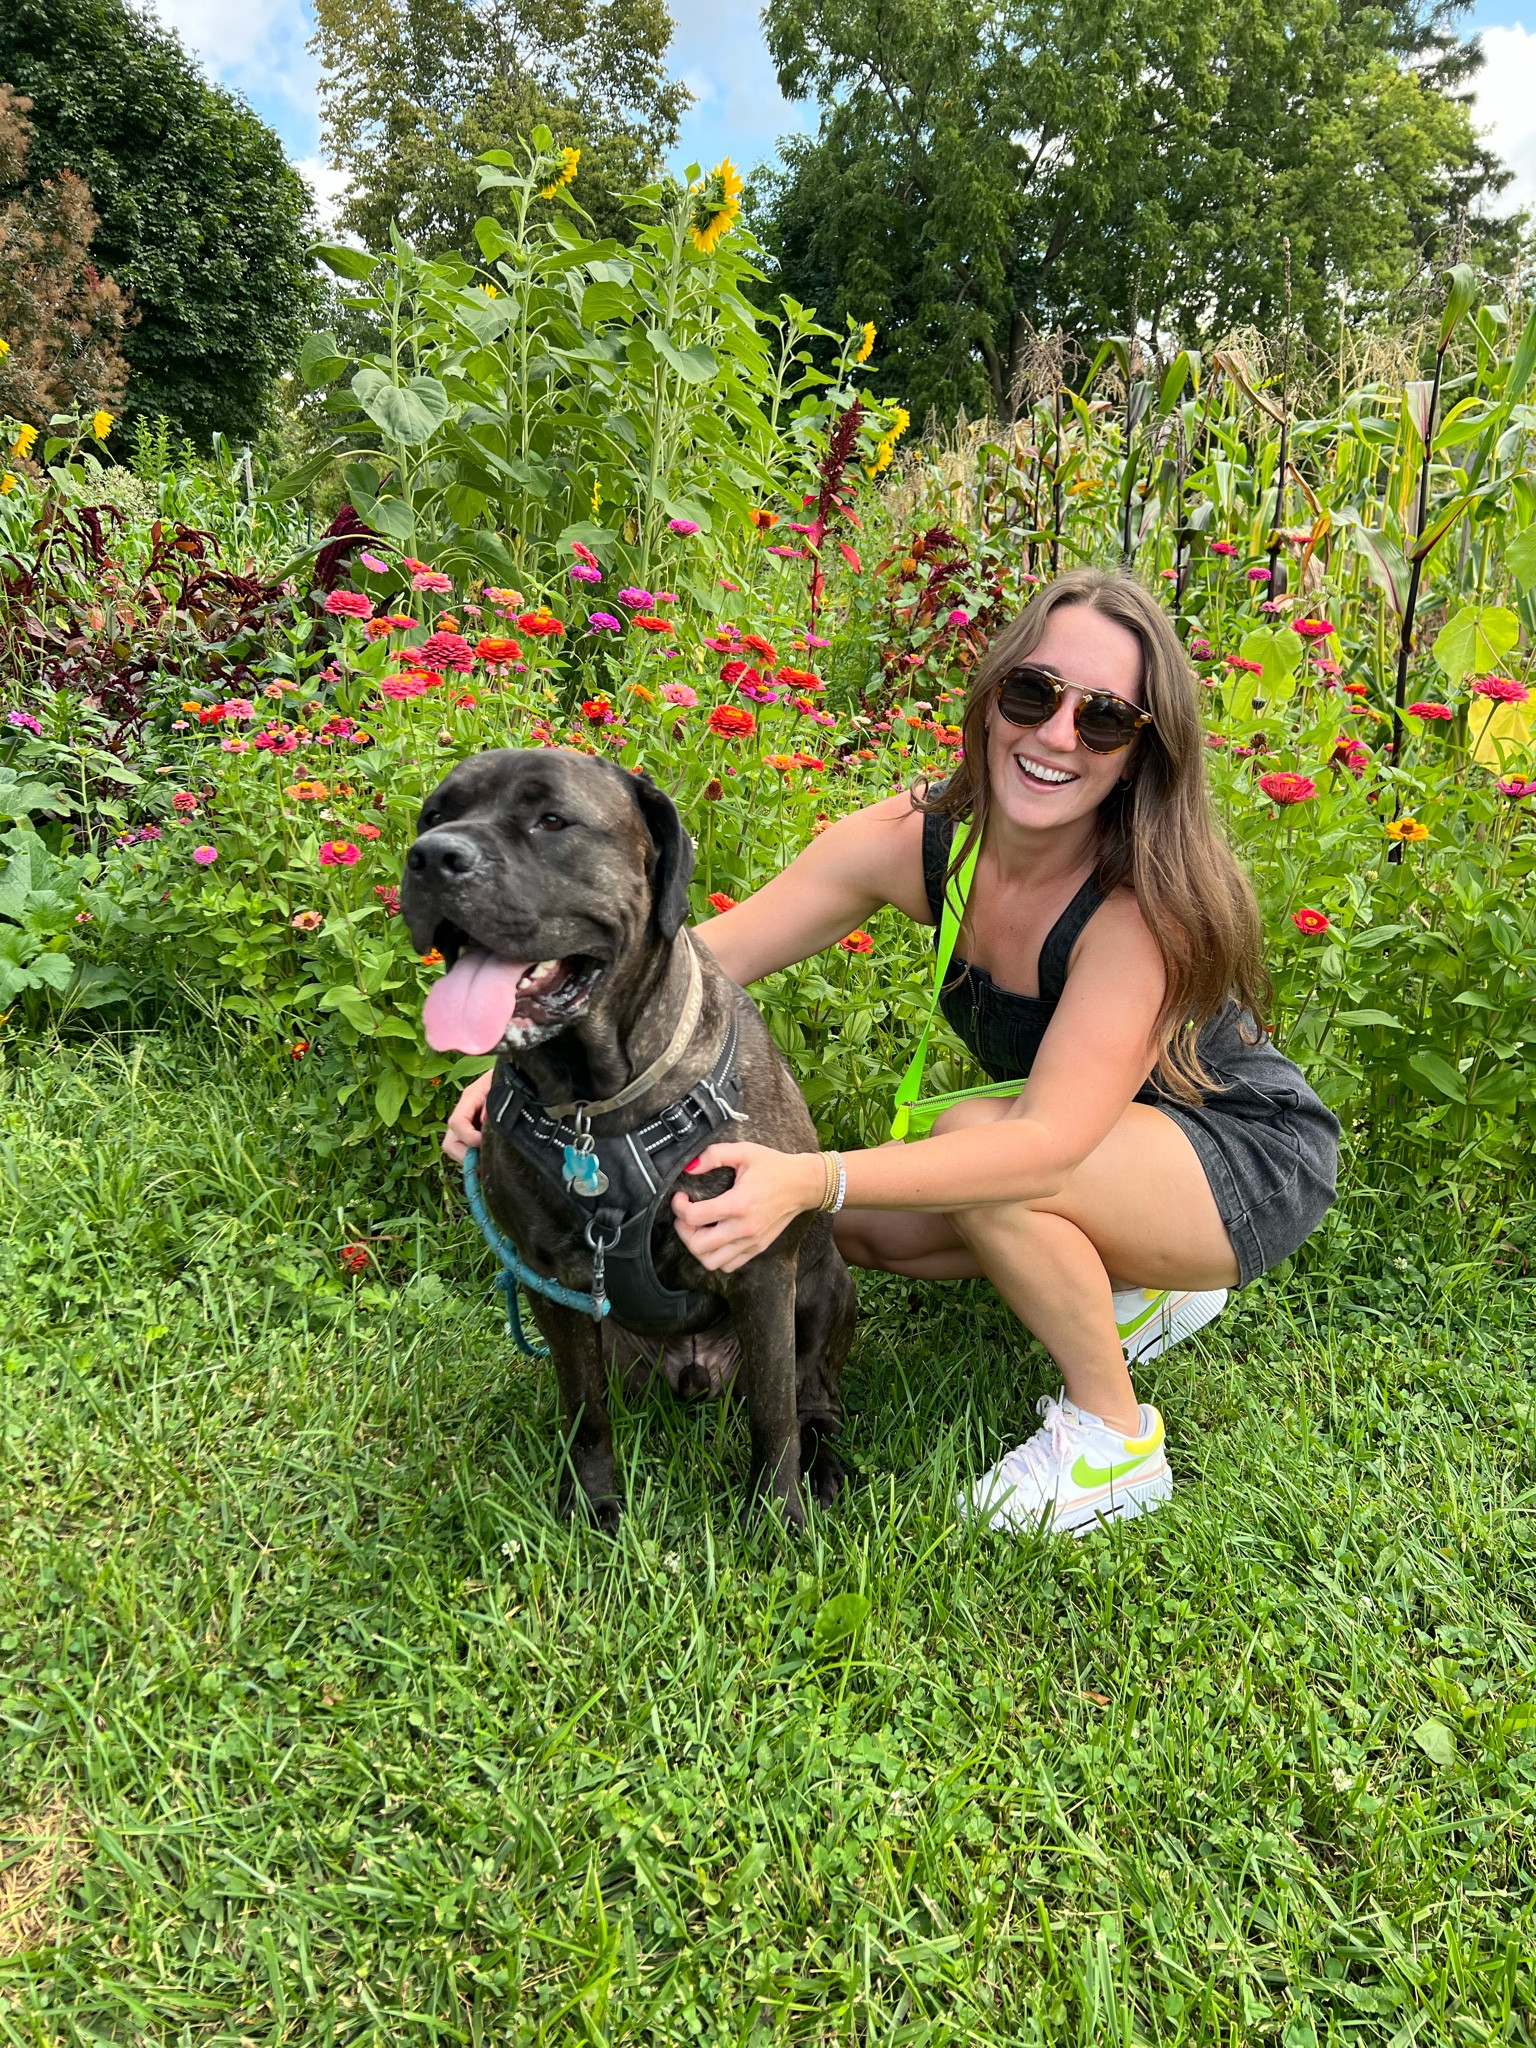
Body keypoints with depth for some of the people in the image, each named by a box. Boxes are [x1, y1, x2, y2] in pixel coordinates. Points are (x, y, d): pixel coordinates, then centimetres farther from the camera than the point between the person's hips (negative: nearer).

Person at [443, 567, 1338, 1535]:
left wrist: (811, 1179, -54)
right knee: (863, 1220, -8)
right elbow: (703, 957, -18)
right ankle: (1139, 1288, 10)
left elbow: (1049, 1142, -41)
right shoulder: (921, 839, -17)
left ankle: (1116, 1438, -10)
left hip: (1251, 1158, -6)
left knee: (971, 1139, -31)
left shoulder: (1147, 900, -33)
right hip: (1096, 1142, 6)